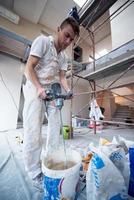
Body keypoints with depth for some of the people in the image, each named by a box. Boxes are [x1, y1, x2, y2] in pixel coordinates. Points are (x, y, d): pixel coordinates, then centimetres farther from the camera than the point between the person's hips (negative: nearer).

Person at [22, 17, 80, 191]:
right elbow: (29, 68, -10)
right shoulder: (43, 41, -2)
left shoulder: (64, 56, 14)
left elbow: (62, 77, 8)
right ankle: (35, 173, 8)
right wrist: (39, 88, -22)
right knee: (33, 129, -10)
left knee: (55, 126, 4)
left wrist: (68, 91, -11)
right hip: (35, 87, -6)